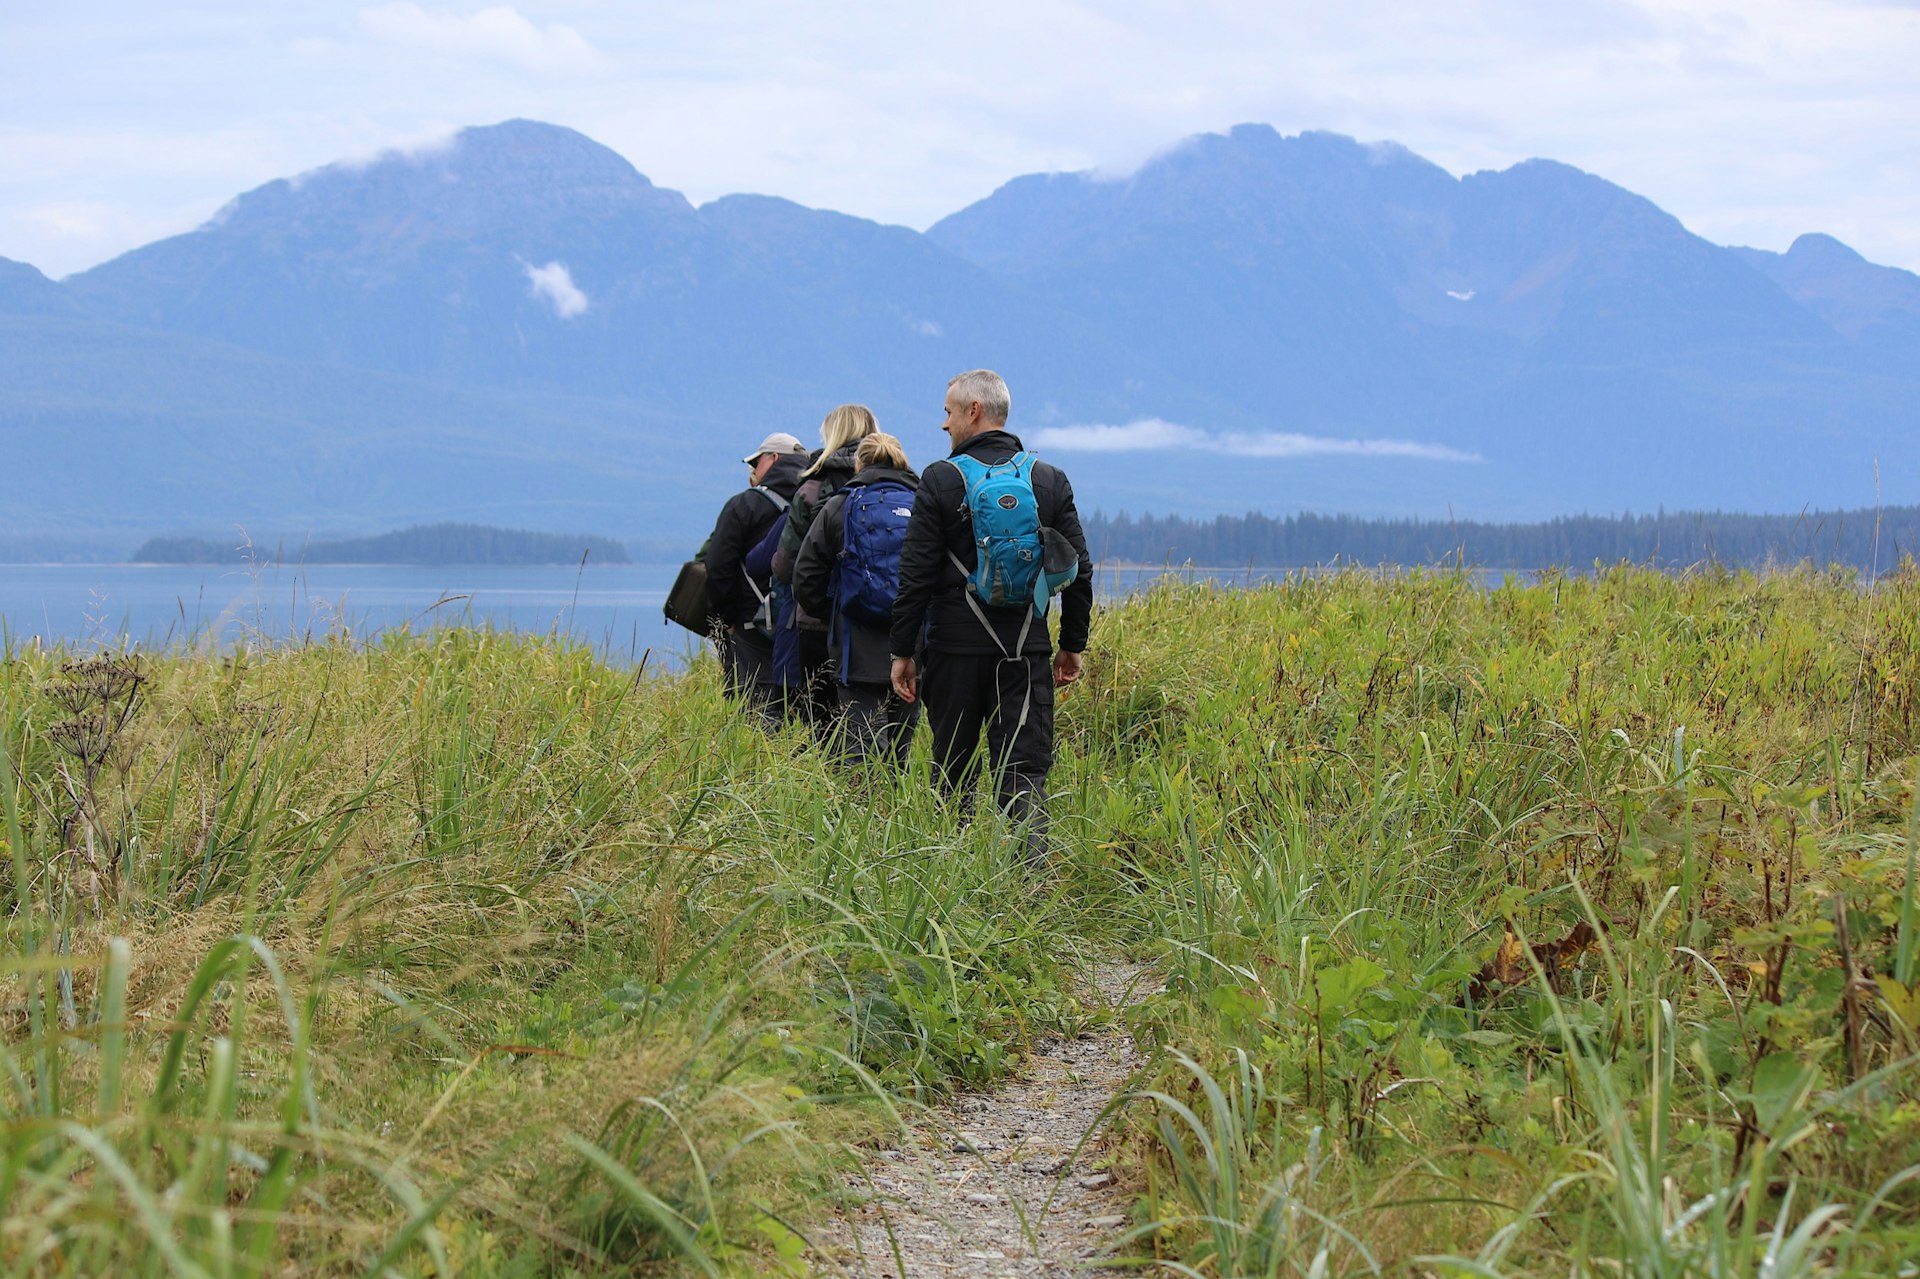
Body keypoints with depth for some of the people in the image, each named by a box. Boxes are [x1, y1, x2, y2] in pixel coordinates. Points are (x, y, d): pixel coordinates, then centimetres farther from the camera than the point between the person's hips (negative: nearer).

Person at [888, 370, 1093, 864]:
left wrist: (902, 651, 1)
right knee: (1025, 775, 0)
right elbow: (1078, 570, 8)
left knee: (955, 773, 11)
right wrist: (1073, 645, 17)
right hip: (1027, 650, 2)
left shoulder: (940, 480, -5)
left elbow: (915, 575, -5)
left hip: (956, 647, -2)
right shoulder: (1051, 481, 5)